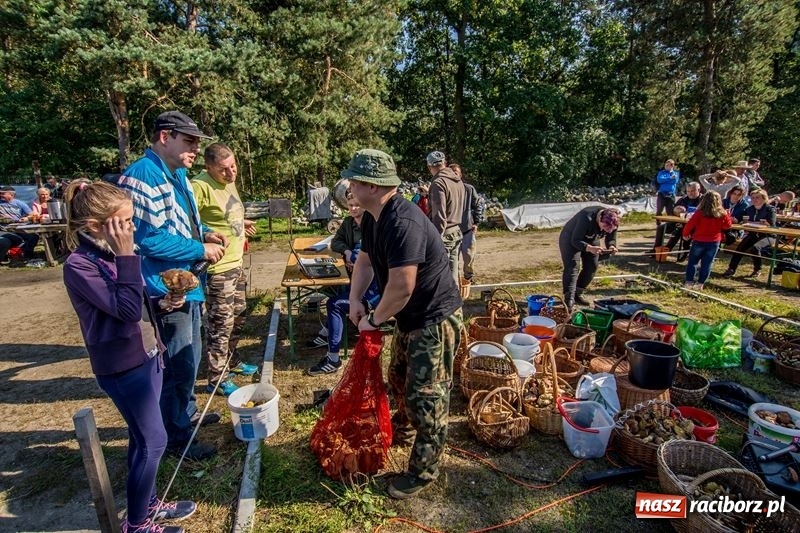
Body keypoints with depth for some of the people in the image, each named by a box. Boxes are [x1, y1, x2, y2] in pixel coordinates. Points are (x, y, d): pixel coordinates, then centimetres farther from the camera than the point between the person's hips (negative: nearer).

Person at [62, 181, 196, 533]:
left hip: (146, 356, 8)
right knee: (153, 442, 2)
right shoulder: (79, 266, -20)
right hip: (122, 367, -8)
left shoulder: (111, 254, 5)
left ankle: (148, 504, 38)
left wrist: (163, 302, -1)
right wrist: (127, 257, -26)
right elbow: (127, 309, -28)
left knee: (143, 439, 20)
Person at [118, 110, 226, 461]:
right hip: (166, 288, -10)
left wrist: (205, 233, 2)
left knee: (189, 356, 24)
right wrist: (201, 250, -20)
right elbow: (149, 238, -27)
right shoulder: (141, 176, -21)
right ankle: (177, 438, 22)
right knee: (179, 364, 3)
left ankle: (186, 411, 44)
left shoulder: (177, 174, 12)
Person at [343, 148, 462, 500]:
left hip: (435, 319, -10)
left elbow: (402, 287, -34)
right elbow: (365, 260, 12)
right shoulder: (372, 217, 1)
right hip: (409, 316, 10)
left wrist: (374, 319, -18)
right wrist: (355, 299, -3)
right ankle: (402, 430, 52)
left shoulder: (403, 222, -31)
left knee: (425, 395, 2)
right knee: (399, 379, 26)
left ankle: (424, 470, 22)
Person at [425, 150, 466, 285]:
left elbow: (439, 215, -20)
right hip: (457, 233, 8)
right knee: (453, 271, 15)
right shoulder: (459, 181, 10)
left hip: (444, 234, -8)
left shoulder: (438, 182, -15)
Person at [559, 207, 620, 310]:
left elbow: (611, 239, -5)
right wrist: (590, 248, -49)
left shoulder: (612, 222, -19)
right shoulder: (587, 219, -38)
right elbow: (575, 241, -33)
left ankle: (577, 294, 17)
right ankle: (569, 300, -25)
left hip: (592, 240, 7)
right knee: (572, 267, -18)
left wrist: (611, 246, -29)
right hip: (571, 239, -7)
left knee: (592, 266, 2)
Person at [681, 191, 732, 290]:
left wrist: (685, 234, 6)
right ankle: (700, 284, 7)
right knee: (706, 264, 7)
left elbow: (689, 225, -11)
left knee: (692, 261, 9)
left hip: (699, 241, -2)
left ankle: (689, 282, 5)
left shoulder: (699, 213, -13)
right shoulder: (722, 214, -5)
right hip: (714, 242, 2)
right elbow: (728, 226, 8)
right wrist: (727, 215, 20)